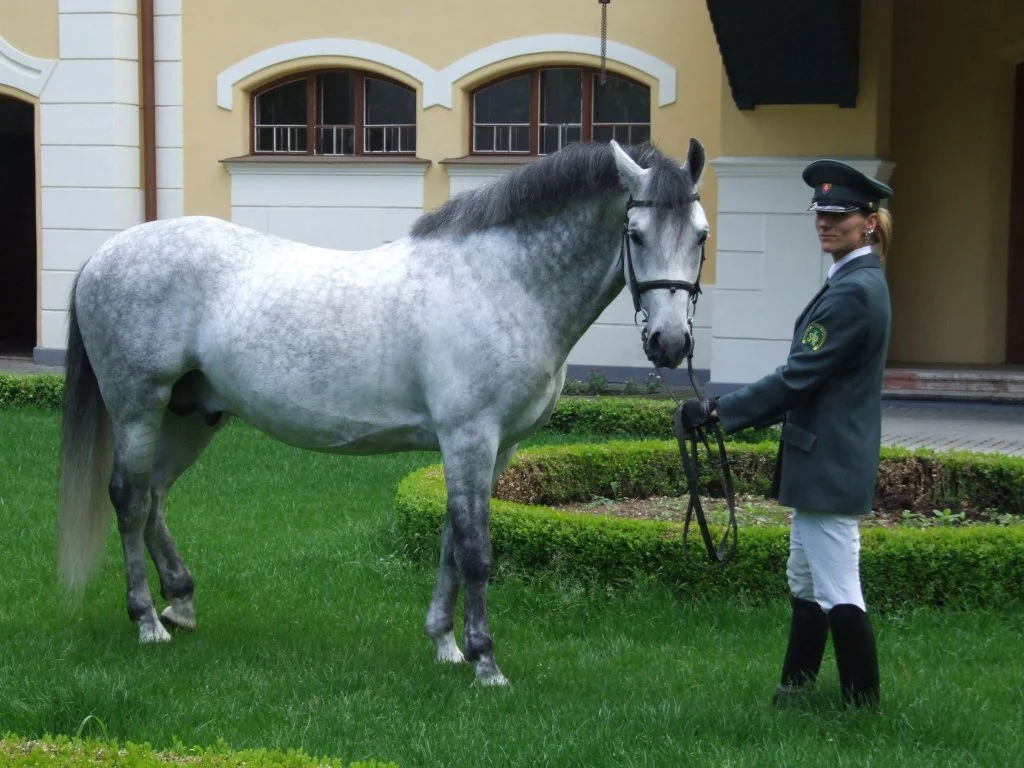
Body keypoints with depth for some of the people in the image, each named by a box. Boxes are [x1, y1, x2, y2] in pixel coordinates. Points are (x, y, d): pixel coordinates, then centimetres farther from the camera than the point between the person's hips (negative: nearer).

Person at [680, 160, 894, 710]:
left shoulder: (853, 292, -20)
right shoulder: (857, 281, 12)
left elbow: (798, 377, -22)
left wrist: (719, 411, -17)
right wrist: (739, 411, 16)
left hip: (828, 464, -11)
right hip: (822, 457, 11)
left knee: (837, 593, -6)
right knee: (805, 583, 20)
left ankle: (864, 706, 1)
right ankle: (797, 687, 30)